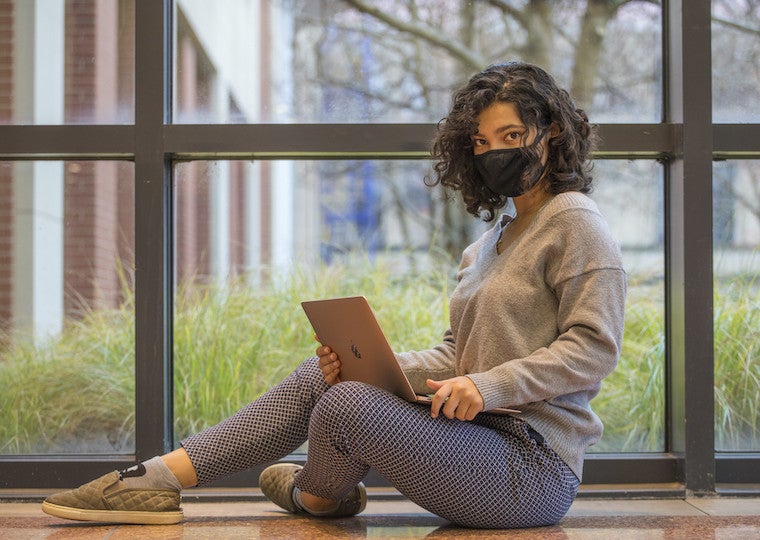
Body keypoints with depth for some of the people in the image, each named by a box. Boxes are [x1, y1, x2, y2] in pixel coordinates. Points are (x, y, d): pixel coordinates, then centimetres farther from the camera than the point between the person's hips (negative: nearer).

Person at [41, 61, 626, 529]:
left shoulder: (574, 222, -7)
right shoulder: (492, 241, 21)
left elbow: (594, 348, -15)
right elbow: (454, 355, 15)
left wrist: (489, 385, -23)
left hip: (533, 466, -9)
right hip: (483, 434, 9)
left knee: (347, 404, -24)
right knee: (320, 375, 1)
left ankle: (318, 496, 12)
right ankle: (156, 479, -2)